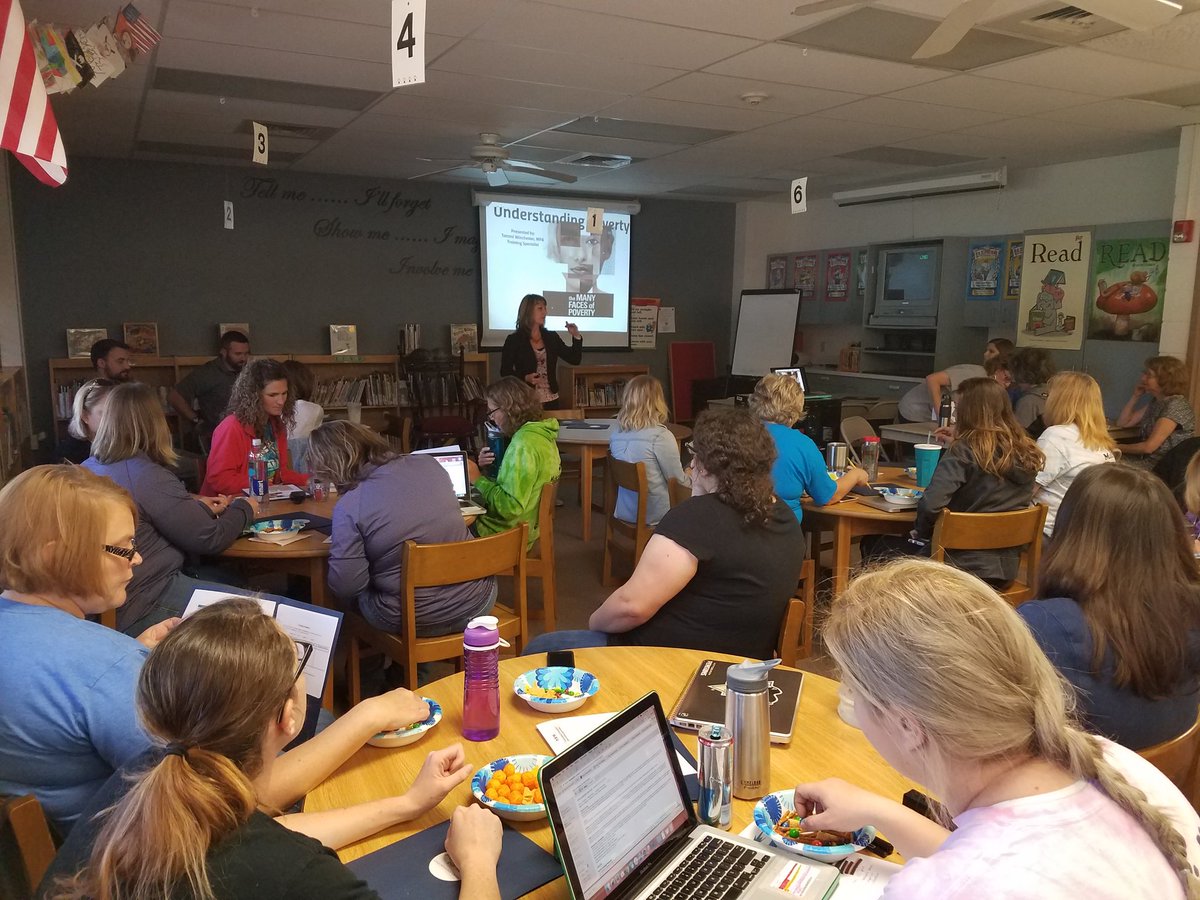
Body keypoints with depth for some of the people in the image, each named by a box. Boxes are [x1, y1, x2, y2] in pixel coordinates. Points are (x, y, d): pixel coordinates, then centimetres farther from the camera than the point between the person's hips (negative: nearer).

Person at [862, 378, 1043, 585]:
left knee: (872, 544, 14)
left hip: (963, 564, -7)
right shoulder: (1027, 453, 1)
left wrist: (921, 532, -8)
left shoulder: (964, 451, -18)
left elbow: (930, 504, -29)